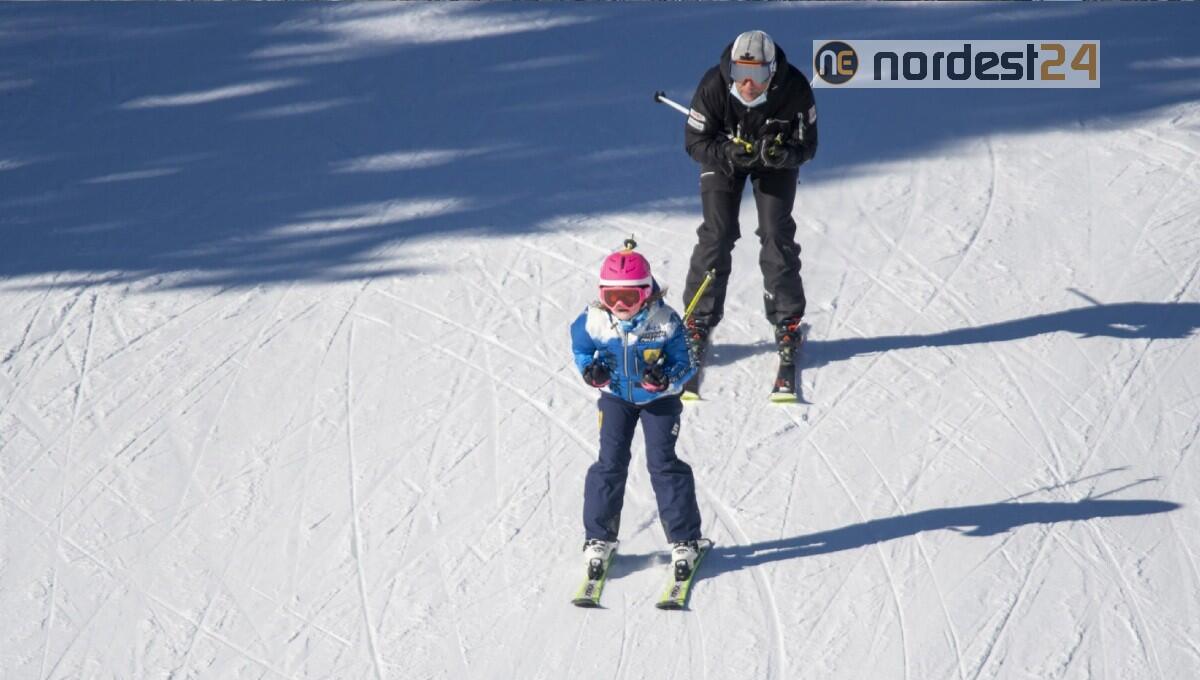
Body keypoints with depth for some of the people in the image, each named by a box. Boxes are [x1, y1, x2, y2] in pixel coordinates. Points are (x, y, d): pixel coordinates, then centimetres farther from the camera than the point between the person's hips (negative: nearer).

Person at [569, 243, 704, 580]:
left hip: (659, 399, -2)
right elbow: (581, 348, 2)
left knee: (663, 463, -5)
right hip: (615, 397, 2)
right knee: (611, 463, -2)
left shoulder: (665, 321, -24)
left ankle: (684, 539, 5)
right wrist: (589, 369, -18)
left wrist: (665, 378, -34)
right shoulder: (594, 321, -19)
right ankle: (598, 538, 10)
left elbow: (685, 362, -15)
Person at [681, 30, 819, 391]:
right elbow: (695, 141, -23)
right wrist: (728, 153, -41)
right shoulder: (713, 86, -34)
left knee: (777, 233, -9)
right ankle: (699, 322, 2)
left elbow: (807, 144, -21)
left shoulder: (795, 89, -33)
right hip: (722, 154, 0)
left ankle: (787, 323, 4)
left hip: (776, 157, 0)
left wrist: (781, 155, -42)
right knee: (717, 233, -9)